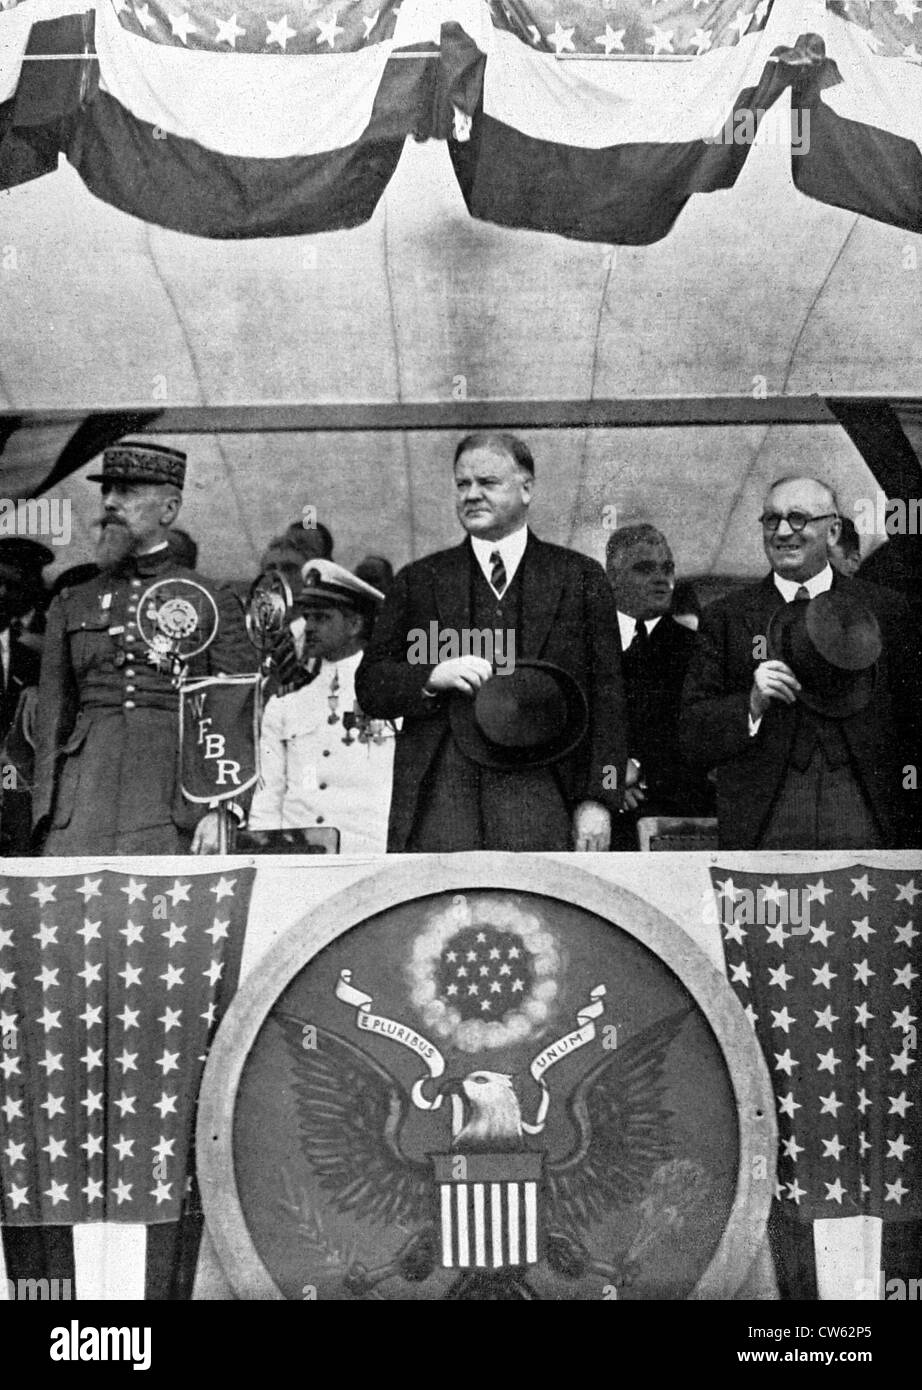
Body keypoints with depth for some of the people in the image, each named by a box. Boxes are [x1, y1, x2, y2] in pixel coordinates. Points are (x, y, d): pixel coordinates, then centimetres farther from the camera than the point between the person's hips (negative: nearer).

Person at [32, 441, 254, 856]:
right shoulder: (70, 606, 16)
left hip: (176, 813, -2)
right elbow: (52, 721, 15)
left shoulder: (213, 604, 7)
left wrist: (222, 811, -12)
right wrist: (48, 820, 6)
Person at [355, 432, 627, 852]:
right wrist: (432, 678, -8)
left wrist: (598, 800, -1)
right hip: (437, 809, 1)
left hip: (543, 810, -1)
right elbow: (370, 688, 12)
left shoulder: (580, 577, 12)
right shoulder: (418, 580, 16)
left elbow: (606, 699, 8)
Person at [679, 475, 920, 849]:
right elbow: (692, 739, 4)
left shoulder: (885, 610, 10)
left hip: (865, 829, 1)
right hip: (763, 832, -1)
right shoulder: (726, 617, 8)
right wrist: (751, 705, -13)